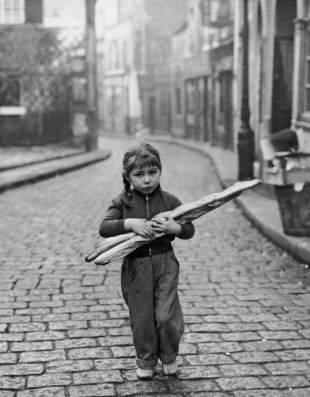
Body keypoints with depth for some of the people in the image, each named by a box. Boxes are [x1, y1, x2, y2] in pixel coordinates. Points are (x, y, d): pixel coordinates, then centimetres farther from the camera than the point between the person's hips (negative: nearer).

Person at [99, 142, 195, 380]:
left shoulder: (170, 201, 2)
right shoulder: (122, 202, 0)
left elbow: (190, 230, 4)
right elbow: (104, 228, -12)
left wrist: (174, 228, -17)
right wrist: (130, 223, -26)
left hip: (165, 263, 0)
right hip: (135, 265, 0)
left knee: (166, 315, -5)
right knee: (141, 318, 7)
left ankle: (169, 357, 22)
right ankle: (146, 361, 28)